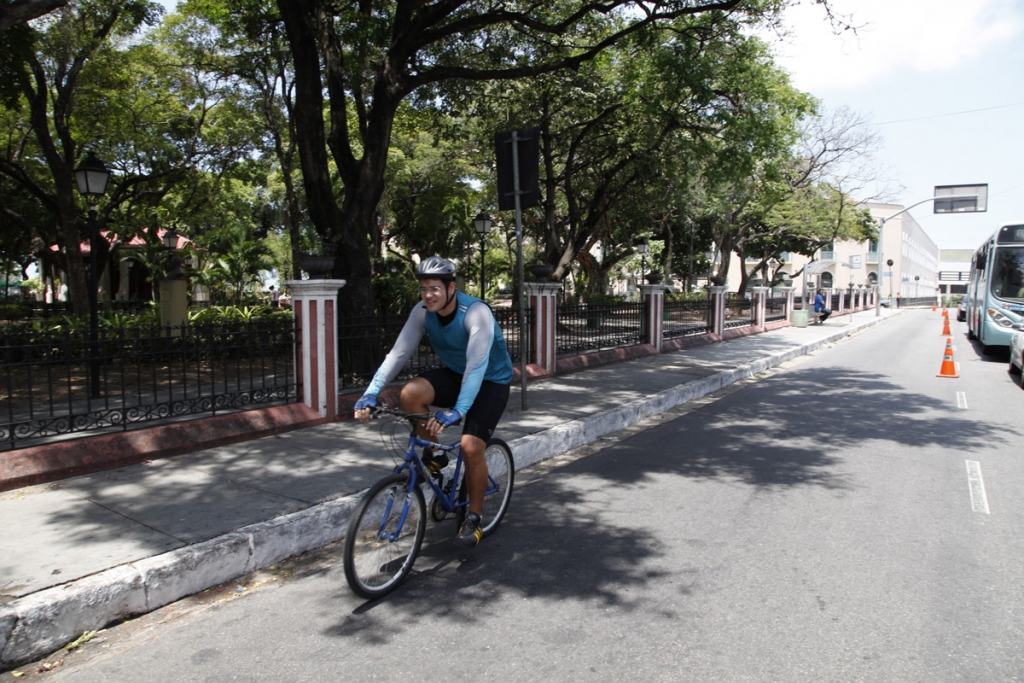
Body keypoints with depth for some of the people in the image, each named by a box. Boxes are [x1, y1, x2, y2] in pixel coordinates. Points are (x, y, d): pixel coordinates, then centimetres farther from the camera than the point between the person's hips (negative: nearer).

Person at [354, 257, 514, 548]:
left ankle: (474, 519, 2)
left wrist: (457, 411, -51)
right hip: (454, 374, 5)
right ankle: (434, 456, -1)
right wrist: (371, 393, -29)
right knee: (411, 393, -25)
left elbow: (477, 365, -39)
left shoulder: (476, 312, -30)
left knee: (471, 446, -21)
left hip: (490, 381, -5)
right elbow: (399, 352, -17)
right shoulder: (423, 311, -13)